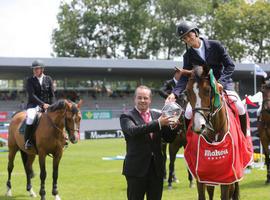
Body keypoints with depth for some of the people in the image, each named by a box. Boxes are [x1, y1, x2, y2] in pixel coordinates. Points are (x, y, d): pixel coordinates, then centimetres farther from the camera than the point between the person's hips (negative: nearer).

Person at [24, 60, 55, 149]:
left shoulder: (48, 79, 7)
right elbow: (32, 95, -11)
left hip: (46, 105, 3)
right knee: (30, 117, -33)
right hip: (33, 105, -3)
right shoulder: (30, 80, -1)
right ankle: (27, 141, -26)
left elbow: (52, 95, 7)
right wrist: (42, 104, -22)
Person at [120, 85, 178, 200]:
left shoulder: (157, 115, 9)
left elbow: (169, 138, 9)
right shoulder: (127, 117, -3)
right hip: (136, 169, -4)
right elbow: (133, 130, -24)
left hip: (157, 168, 4)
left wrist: (173, 127, -13)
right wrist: (157, 124, -32)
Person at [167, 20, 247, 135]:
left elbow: (230, 66, -8)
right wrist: (175, 93, -25)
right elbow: (184, 78, -6)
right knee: (188, 113, -18)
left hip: (223, 84, -2)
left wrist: (220, 82, -23)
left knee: (240, 108, -21)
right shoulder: (188, 56, -1)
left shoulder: (215, 46, -8)